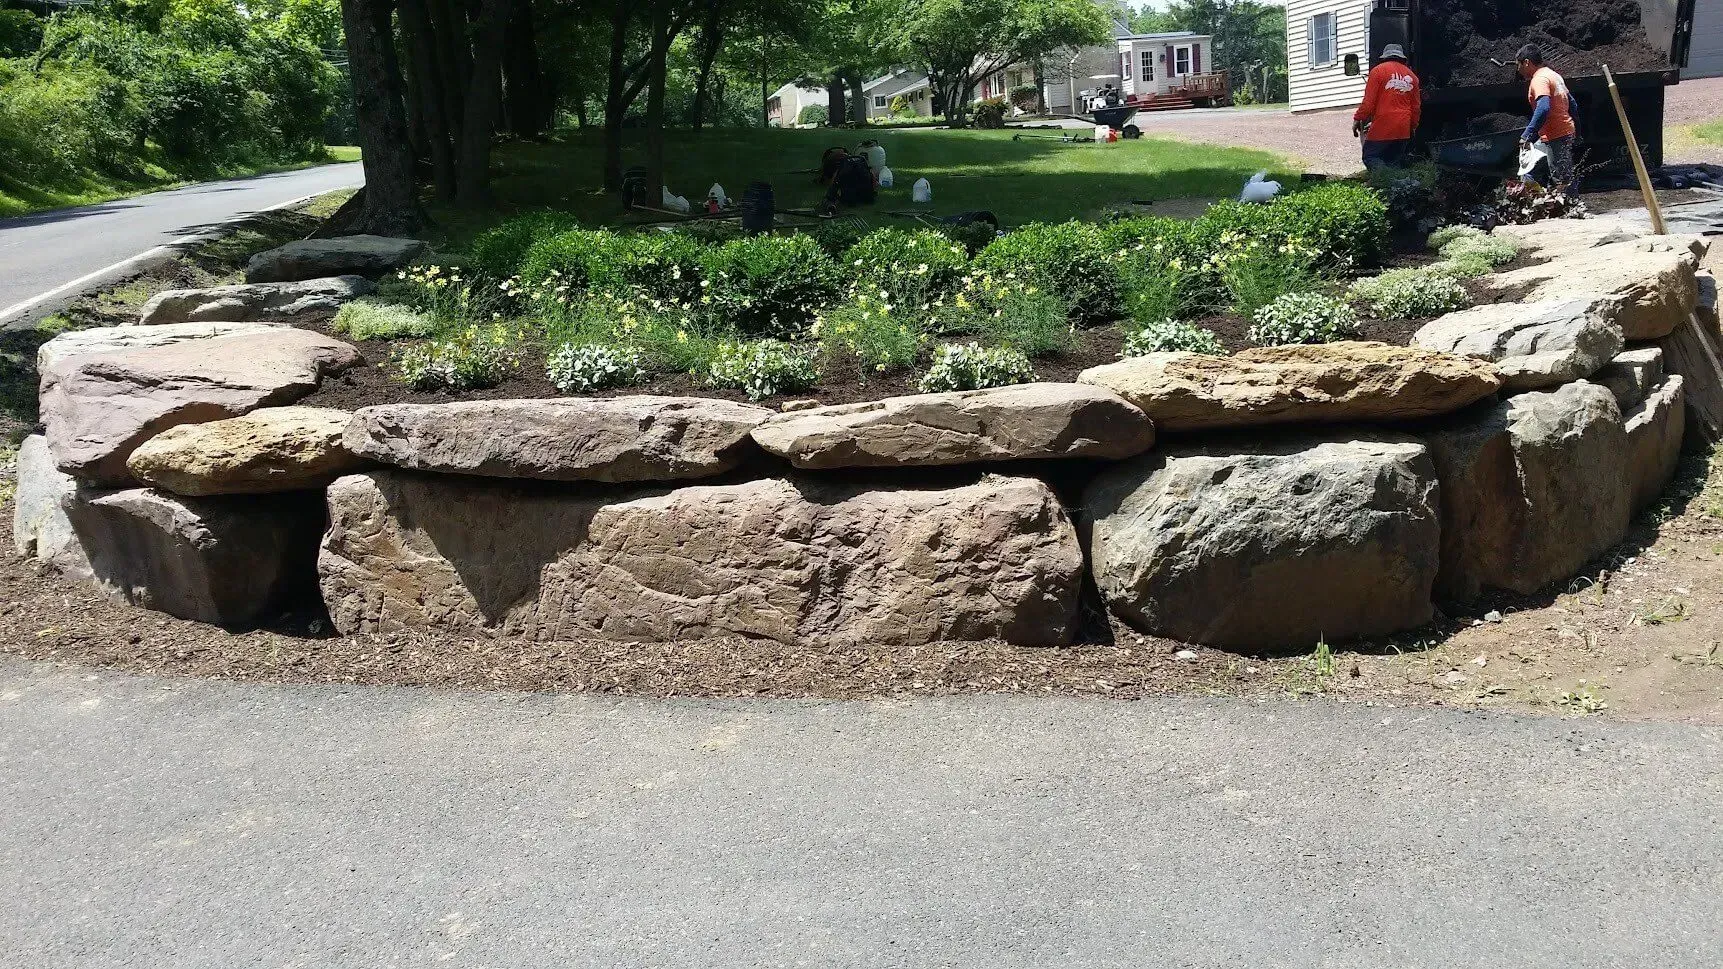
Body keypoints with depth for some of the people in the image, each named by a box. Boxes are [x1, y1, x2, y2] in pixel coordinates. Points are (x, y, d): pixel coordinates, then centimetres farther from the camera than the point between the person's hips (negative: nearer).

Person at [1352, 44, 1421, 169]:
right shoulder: (1411, 75, 13)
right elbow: (1416, 107, 18)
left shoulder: (1379, 70, -2)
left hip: (1382, 127, -5)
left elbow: (1369, 101, -8)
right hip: (1403, 130, 5)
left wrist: (1357, 119, 2)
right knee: (1395, 162, 11)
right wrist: (1413, 127, 30)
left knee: (1370, 158, -3)